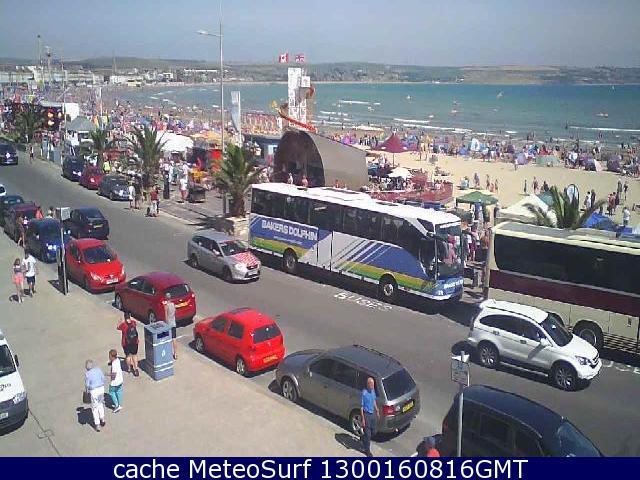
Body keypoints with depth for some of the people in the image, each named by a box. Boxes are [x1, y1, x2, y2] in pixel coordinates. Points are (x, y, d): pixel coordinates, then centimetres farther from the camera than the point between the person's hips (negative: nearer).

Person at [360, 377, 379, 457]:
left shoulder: (373, 391, -2)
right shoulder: (364, 393, -23)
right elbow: (361, 406, -19)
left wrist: (377, 411, 18)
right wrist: (363, 419, -18)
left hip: (373, 413, 7)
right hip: (366, 414, -7)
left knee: (373, 432, 18)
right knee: (368, 433, 4)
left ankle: (364, 438, 46)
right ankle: (367, 450, 20)